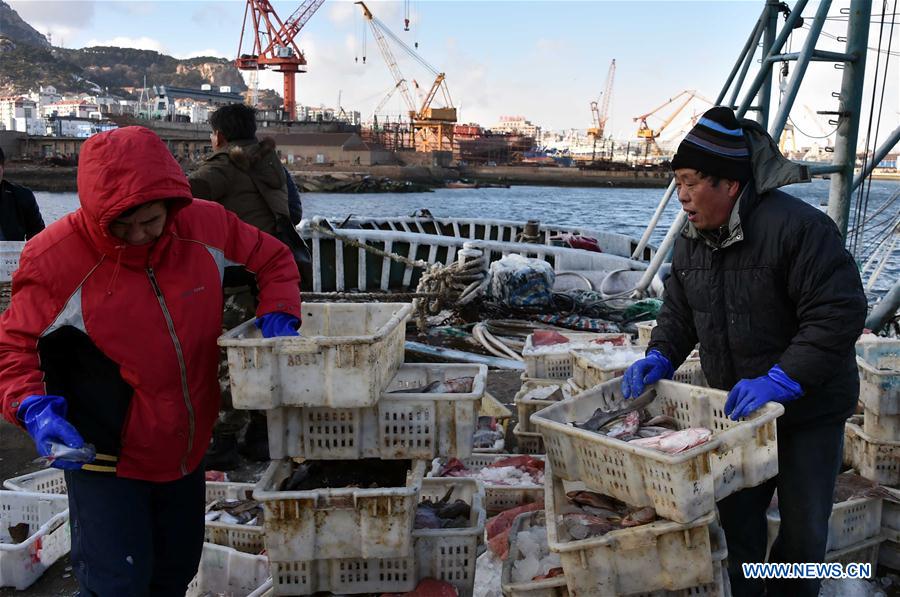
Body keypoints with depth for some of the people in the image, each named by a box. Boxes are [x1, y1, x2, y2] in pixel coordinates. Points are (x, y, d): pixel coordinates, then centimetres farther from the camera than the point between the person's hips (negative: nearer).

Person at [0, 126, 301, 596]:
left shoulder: (207, 226, -11)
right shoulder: (55, 258, -19)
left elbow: (273, 261, 5)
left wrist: (277, 319, -10)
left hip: (187, 451, 5)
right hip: (107, 458, -4)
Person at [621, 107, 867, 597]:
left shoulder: (797, 226, -24)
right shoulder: (691, 240, 0)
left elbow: (839, 314, -27)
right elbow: (679, 312, 11)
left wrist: (779, 380, -33)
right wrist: (660, 357, -7)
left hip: (809, 411, -6)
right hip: (739, 408, 6)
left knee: (803, 531, 7)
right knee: (737, 519, 16)